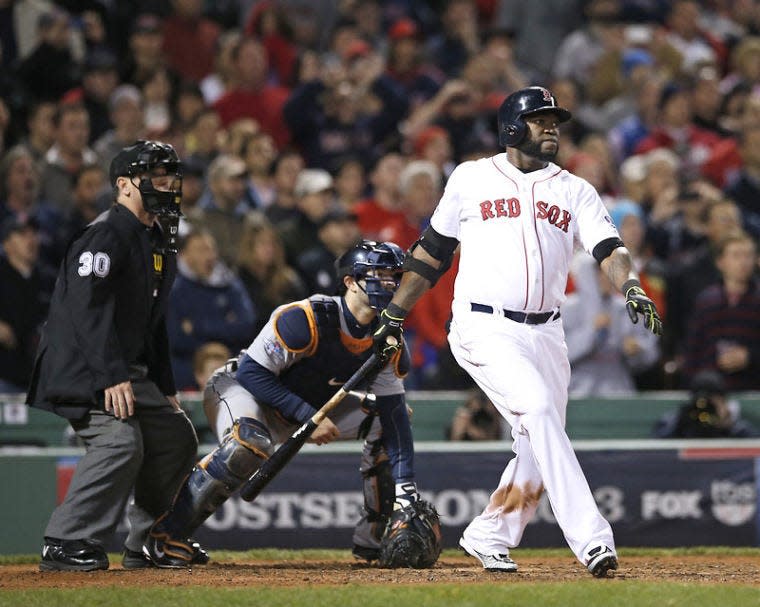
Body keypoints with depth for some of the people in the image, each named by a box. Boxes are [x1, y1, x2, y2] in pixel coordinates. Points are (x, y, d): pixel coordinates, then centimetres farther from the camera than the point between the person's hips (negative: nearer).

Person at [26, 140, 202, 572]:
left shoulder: (159, 244, 17)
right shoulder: (106, 234, -15)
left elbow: (155, 322, 23)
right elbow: (88, 309, -25)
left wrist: (165, 388, 19)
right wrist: (111, 376, -32)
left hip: (129, 370, 10)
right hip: (82, 368, -10)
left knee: (177, 436, 10)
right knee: (121, 441, -25)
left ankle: (148, 543, 19)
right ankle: (67, 545, -25)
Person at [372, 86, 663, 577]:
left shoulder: (575, 191, 11)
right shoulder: (472, 179, 7)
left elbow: (608, 248, -4)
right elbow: (433, 249, 15)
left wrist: (631, 288, -25)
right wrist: (395, 316, 13)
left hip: (545, 334, 4)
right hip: (484, 328, -4)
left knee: (539, 454, 3)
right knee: (538, 407, -25)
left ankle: (488, 536, 26)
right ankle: (589, 536, -32)